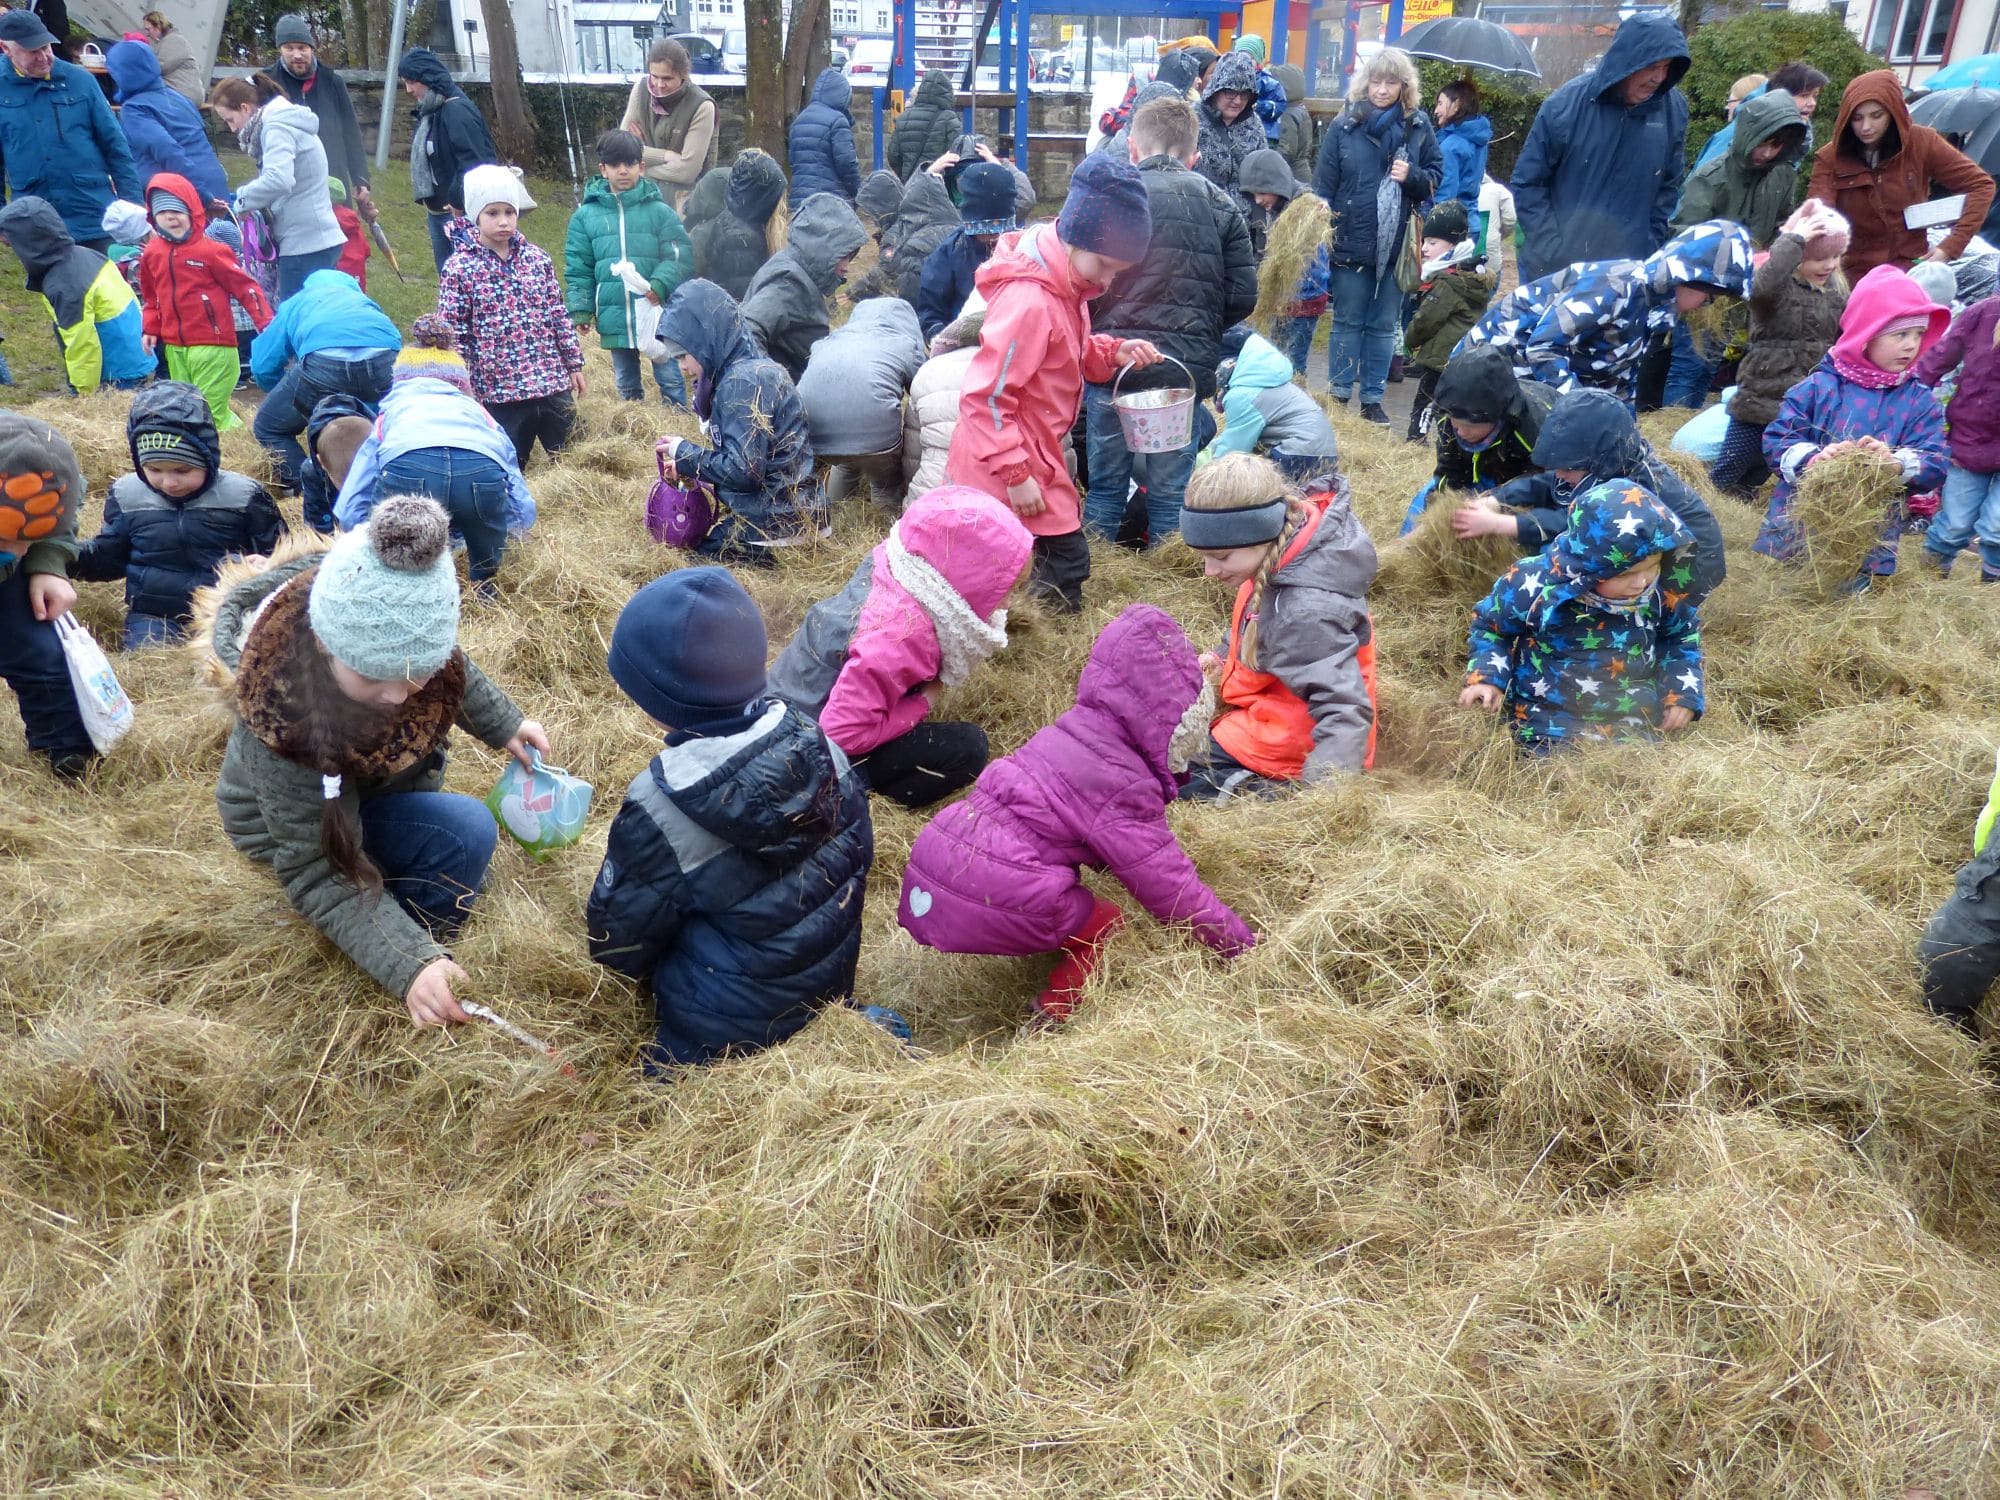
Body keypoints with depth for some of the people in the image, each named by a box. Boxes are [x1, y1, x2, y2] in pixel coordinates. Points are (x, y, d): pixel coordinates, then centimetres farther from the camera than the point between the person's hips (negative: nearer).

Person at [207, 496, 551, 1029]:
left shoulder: (395, 619, -29)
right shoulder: (283, 711, -42)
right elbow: (317, 872, -35)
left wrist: (502, 724, 6)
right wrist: (411, 965, -44)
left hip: (385, 777, 6)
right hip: (305, 823, -6)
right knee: (466, 832, -26)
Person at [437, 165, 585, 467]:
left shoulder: (537, 257, 5)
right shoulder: (459, 268, -6)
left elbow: (558, 314, 11)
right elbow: (452, 333, -6)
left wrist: (574, 364, 11)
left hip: (553, 382, 3)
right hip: (500, 391, -3)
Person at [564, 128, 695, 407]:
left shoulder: (660, 211, -3)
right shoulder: (586, 215, 4)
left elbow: (680, 256, -8)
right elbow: (578, 268, 7)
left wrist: (660, 285, -24)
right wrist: (579, 309, 0)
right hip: (614, 319, 3)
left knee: (670, 379, 6)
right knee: (626, 385, 16)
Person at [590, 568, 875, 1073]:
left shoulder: (662, 809, -26)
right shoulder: (812, 740, -11)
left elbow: (618, 943, -11)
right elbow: (858, 853, 5)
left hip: (727, 1034, -6)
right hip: (829, 987, 6)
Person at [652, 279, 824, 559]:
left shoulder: (743, 381, -19)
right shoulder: (755, 368, 11)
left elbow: (743, 470, -24)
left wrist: (685, 454, -9)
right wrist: (690, 465, 5)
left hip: (775, 523, -10)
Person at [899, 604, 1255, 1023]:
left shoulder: (1076, 729, 13)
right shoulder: (1122, 789, -10)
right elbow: (1169, 885, -4)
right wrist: (1241, 944, 6)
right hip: (987, 904, -8)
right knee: (1102, 926, 10)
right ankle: (1055, 1018, 3)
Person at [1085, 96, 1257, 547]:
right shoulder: (1220, 204, 5)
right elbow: (1242, 296, 3)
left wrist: (1094, 340, 11)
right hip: (1187, 367, 1)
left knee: (1105, 484, 10)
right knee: (1171, 492, 9)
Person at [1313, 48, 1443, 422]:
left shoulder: (1419, 126, 3)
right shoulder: (1345, 127, 0)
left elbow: (1436, 175, 10)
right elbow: (1323, 186, -1)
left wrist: (1412, 176, -12)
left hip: (1397, 246, 1)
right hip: (1351, 245, -1)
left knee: (1384, 326, 8)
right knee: (1348, 322, 8)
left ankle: (1373, 398, 17)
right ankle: (1339, 395, 16)